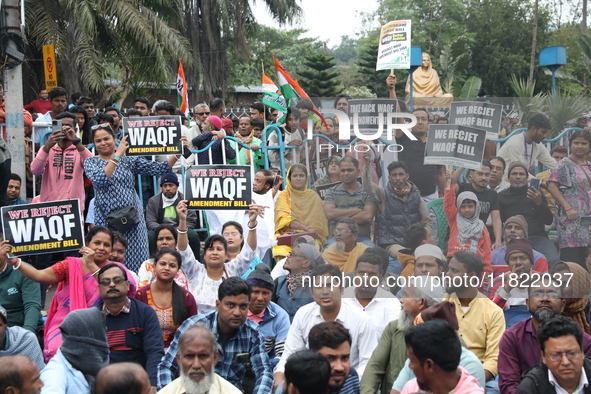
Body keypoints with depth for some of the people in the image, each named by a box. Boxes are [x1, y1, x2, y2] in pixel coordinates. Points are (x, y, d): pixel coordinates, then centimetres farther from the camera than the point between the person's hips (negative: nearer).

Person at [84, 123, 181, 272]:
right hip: (107, 218, -1)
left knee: (136, 259, -1)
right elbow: (99, 179, -16)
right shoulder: (91, 162, 6)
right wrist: (118, 155, -16)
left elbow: (159, 169, 2)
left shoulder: (129, 160, 9)